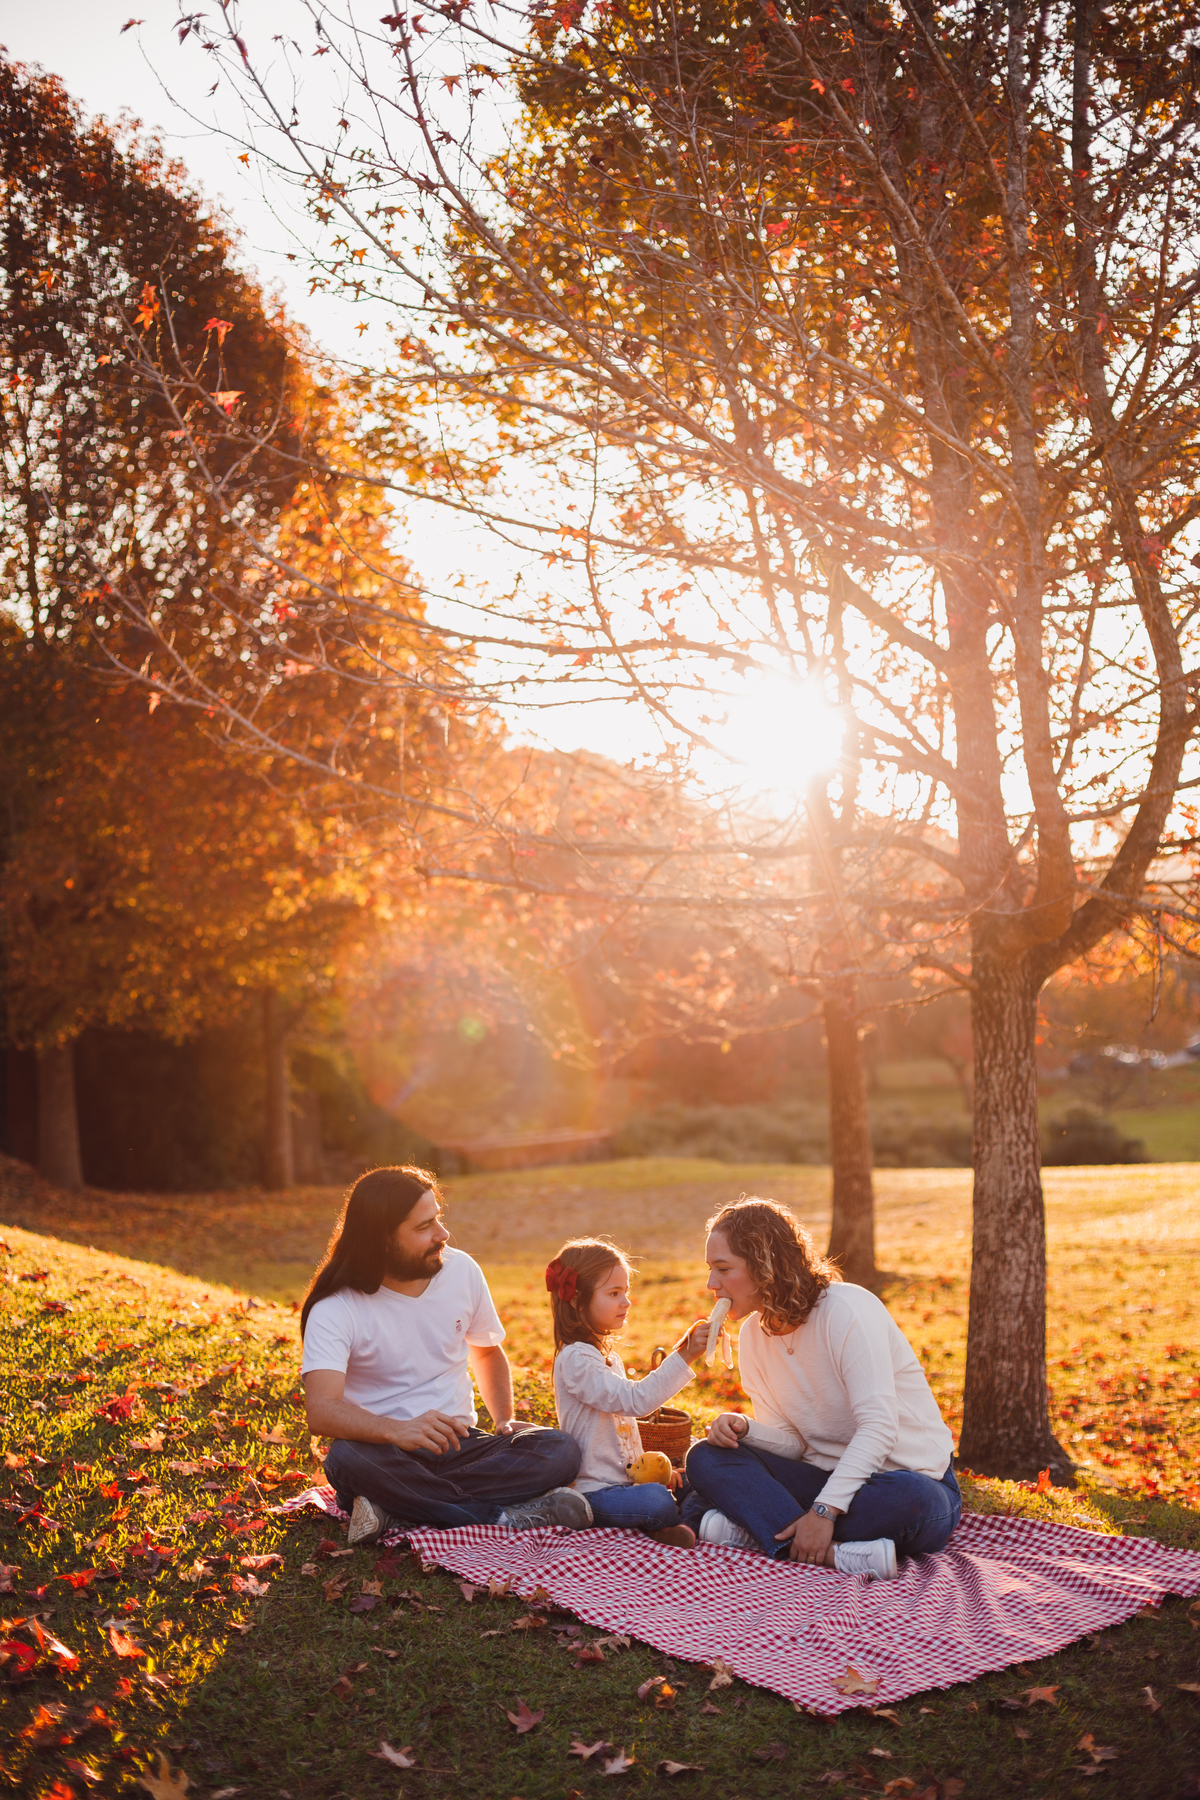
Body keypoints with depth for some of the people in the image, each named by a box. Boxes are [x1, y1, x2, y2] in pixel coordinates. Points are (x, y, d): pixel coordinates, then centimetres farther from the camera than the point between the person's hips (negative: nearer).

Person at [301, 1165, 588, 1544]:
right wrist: (397, 1430, -43)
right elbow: (321, 1411, -26)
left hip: (458, 1443, 4)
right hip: (388, 1455, -4)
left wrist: (504, 1420, 3)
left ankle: (395, 1514, -28)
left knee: (561, 1451, -23)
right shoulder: (335, 1309, -12)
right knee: (349, 1459, -39)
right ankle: (504, 1517, -29)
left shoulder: (462, 1272, 4)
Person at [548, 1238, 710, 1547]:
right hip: (594, 1493, -10)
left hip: (624, 1481, 10)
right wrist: (683, 1356, -31)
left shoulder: (609, 1357, 18)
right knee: (655, 1500, -35)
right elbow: (634, 1399, -27)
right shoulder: (575, 1359, -15)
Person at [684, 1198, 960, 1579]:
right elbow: (791, 1442, 5)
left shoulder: (846, 1309, -17)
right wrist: (744, 1429, -17)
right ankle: (834, 1552, -32)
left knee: (913, 1503, -41)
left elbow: (879, 1426, -25)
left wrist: (824, 1510, -33)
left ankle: (759, 1528, -32)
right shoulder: (752, 1336, 5)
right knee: (706, 1458, -16)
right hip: (828, 1474, 6)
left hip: (909, 1476, -6)